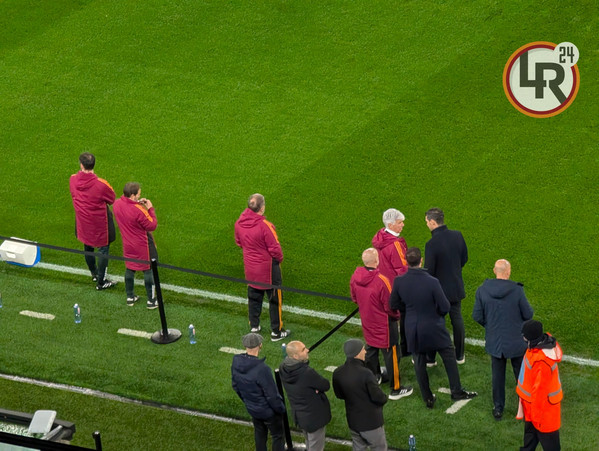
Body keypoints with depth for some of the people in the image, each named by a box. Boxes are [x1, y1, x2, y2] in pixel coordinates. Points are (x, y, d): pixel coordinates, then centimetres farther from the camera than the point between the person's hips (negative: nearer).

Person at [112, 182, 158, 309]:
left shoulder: (117, 204, -12)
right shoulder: (138, 210, -32)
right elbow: (152, 226, -20)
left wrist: (137, 203, -1)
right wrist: (150, 209, -13)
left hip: (128, 245, 6)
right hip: (142, 246, -6)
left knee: (129, 269, 23)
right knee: (148, 270, 11)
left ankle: (130, 297, 35)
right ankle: (151, 300, 21)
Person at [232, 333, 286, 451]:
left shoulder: (236, 363, -15)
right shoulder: (262, 369, -37)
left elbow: (235, 386, 3)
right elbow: (272, 395, -26)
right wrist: (281, 409, -8)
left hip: (252, 409, 7)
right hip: (268, 410, -7)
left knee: (259, 432, 27)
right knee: (278, 436, 14)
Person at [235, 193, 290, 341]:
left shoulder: (239, 223, -10)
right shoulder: (265, 226, -29)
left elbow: (238, 242, 7)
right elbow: (275, 248, -21)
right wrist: (279, 258, 0)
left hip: (250, 266, 6)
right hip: (267, 267, -6)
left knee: (254, 296, 23)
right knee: (275, 299, 9)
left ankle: (254, 326, 34)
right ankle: (276, 331, 17)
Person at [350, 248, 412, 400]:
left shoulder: (355, 277, -11)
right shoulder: (381, 281, -31)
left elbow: (355, 298, 6)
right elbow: (390, 306, -21)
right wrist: (396, 315, -1)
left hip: (367, 322, 6)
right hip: (384, 324, -6)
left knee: (371, 349, 26)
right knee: (390, 354, 5)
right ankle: (396, 389, 13)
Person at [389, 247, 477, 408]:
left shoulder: (399, 282, -17)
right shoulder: (432, 282, -26)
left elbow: (394, 305, -1)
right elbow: (445, 307, -18)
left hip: (413, 330, 3)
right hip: (434, 327, -2)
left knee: (419, 363, 18)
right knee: (449, 357, 19)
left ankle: (428, 398, 27)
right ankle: (456, 391, 28)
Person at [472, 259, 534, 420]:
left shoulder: (483, 290, -13)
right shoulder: (517, 291, -22)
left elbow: (477, 316, -7)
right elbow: (528, 314, -13)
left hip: (495, 340, 2)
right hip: (516, 340, -2)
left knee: (497, 375, 18)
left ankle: (498, 408, 26)